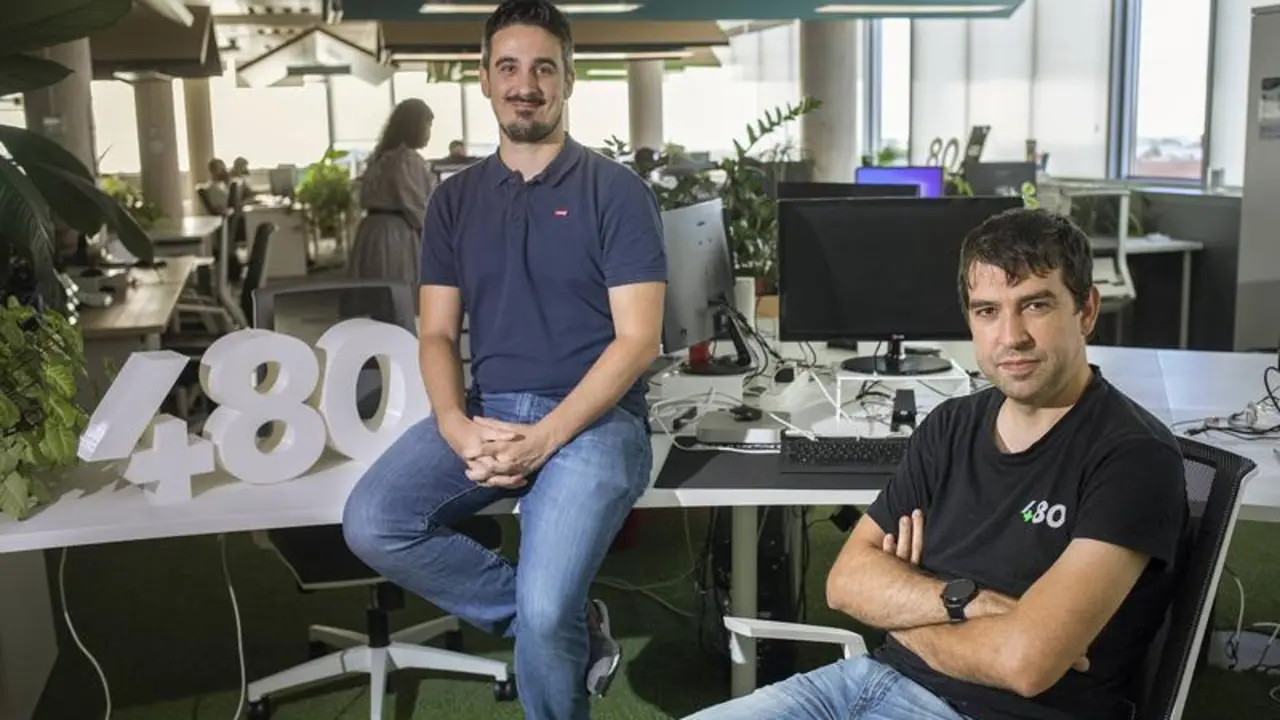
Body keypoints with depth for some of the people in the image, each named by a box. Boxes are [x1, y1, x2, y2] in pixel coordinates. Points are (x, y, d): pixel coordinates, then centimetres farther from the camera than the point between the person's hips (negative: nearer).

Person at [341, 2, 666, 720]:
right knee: (372, 525, -19)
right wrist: (456, 426, -13)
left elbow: (638, 339, -8)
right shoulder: (456, 198, 12)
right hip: (484, 412, 5)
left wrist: (544, 438, -19)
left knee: (545, 613, -24)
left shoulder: (617, 191, -1)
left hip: (594, 418, -4)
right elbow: (437, 333, 9)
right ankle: (574, 622, -4)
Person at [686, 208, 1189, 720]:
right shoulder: (951, 426, 8)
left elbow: (1026, 660, -23)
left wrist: (902, 606, -5)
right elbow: (847, 580, 3)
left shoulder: (1133, 456, -13)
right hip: (877, 677, 6)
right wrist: (968, 602, -14)